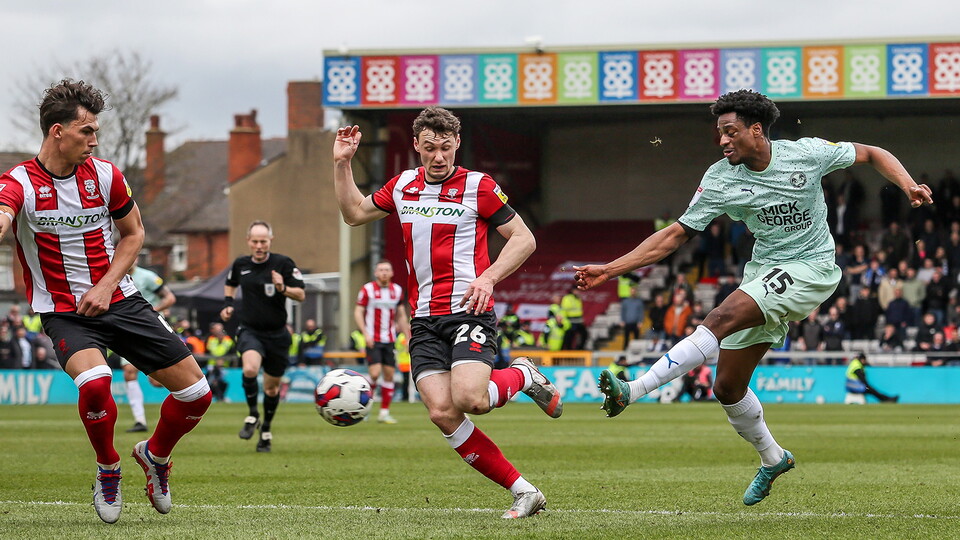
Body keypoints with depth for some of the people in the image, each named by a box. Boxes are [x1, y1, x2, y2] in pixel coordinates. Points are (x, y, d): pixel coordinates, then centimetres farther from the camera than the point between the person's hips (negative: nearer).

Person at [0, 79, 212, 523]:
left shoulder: (104, 175, 0)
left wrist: (106, 285, -4)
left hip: (119, 301, 4)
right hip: (63, 313, -4)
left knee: (195, 393, -3)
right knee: (94, 382, -34)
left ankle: (155, 455, 29)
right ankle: (107, 468, -4)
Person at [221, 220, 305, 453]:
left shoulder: (283, 263, -7)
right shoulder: (240, 264, 3)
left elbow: (301, 294, -8)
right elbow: (230, 283, 25)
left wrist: (283, 289, -28)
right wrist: (228, 303, 7)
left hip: (277, 334, 0)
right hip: (249, 331, 0)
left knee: (272, 386, 10)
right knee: (250, 369, -29)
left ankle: (266, 431, 31)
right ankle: (252, 415, -7)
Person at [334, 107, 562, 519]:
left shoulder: (478, 186, -3)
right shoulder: (403, 186, 12)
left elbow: (524, 238, -1)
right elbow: (354, 213, 27)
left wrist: (488, 277, -15)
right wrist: (341, 163, 16)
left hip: (469, 312, -5)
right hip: (424, 321, 5)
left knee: (470, 398, -28)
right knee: (442, 413, -14)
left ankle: (523, 376, 8)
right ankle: (523, 492, -7)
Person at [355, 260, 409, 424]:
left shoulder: (397, 290, 9)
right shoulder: (367, 289, -3)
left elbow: (401, 315, 17)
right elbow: (358, 312, -3)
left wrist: (407, 336, 11)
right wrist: (366, 333, -16)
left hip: (390, 340, 4)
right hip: (373, 340, -4)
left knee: (389, 374, 1)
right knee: (375, 373, -16)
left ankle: (384, 412, 8)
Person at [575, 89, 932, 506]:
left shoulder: (807, 154, -9)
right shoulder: (720, 180, -4)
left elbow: (871, 154, 7)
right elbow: (677, 234, -3)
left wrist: (908, 185, -12)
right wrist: (610, 269, -11)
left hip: (810, 271, -5)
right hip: (764, 273, 5)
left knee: (722, 318, -28)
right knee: (728, 386, 4)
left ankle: (631, 392, -34)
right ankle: (772, 460, 31)